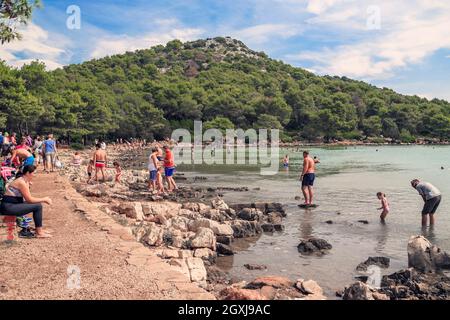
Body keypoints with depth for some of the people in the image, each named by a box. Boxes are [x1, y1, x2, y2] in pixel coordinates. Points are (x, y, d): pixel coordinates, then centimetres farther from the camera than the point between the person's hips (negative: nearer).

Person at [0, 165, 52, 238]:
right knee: (38, 206, -15)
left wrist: (44, 200, 4)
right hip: (8, 207, -10)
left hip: (13, 205, 10)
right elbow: (30, 200, -17)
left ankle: (40, 229, 16)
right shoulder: (21, 182, -18)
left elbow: (29, 198, 12)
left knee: (37, 204, 12)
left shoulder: (25, 181, 11)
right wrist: (44, 199, -8)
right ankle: (39, 233, -5)